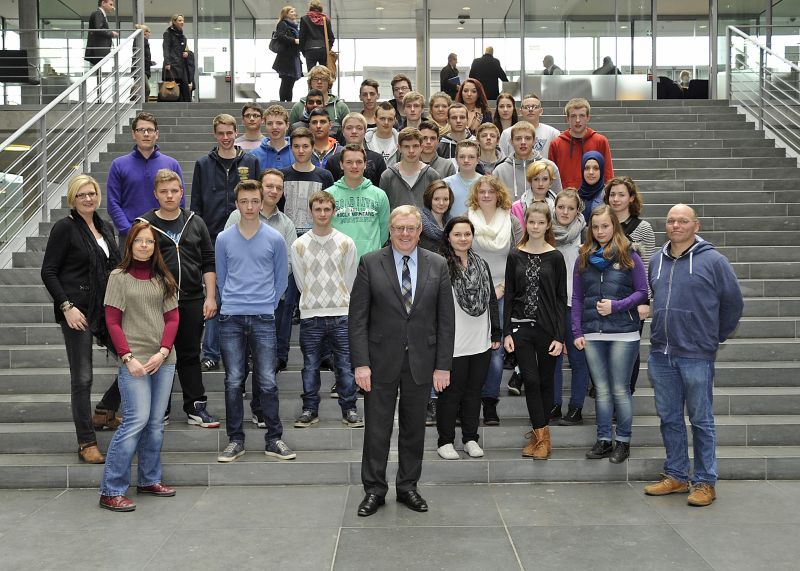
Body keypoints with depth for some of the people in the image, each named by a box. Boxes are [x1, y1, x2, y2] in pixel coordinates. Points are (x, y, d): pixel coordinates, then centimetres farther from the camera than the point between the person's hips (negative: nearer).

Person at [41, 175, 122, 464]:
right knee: (82, 378, -2)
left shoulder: (105, 227, 12)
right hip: (78, 311, -6)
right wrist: (67, 307, -16)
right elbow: (48, 272, -8)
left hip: (107, 309, 7)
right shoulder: (65, 228, -6)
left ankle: (104, 411, 24)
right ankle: (86, 443, 8)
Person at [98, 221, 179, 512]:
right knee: (137, 420, -12)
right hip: (134, 360, -4)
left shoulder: (163, 279, 12)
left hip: (163, 359, 4)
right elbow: (112, 322, -2)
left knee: (155, 422, 8)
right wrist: (128, 358, -12)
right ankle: (111, 491, -5)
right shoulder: (119, 277, 2)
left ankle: (149, 480, 21)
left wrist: (163, 352, -7)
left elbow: (173, 318, 8)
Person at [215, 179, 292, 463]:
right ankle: (235, 440, 13)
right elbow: (221, 278, 16)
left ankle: (274, 439, 10)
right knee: (233, 382, 4)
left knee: (267, 382, -1)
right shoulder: (224, 239, 6)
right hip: (231, 319, 1)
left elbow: (281, 279, 11)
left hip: (263, 319, -1)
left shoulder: (275, 239, 3)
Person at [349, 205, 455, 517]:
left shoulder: (438, 265, 2)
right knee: (377, 429, 5)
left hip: (421, 362, 2)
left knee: (414, 429, 11)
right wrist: (360, 362, -10)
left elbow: (446, 319, 2)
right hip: (382, 361, -1)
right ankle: (374, 490, 19)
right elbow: (357, 317, -4)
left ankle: (407, 487, 26)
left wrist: (443, 365, -2)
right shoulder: (370, 263, -3)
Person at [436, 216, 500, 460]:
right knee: (451, 393, 4)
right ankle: (445, 441, 16)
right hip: (453, 344, -5)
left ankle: (470, 438, 24)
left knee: (474, 391, 13)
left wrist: (496, 333, 12)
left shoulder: (481, 265, 11)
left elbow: (491, 300, 15)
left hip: (481, 342, 5)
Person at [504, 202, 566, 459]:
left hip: (547, 327, -1)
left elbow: (561, 298, -1)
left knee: (545, 381, 7)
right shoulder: (515, 256, 4)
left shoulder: (555, 257, 0)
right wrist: (506, 332, 0)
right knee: (530, 380, -4)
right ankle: (541, 436, 3)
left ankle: (540, 434, 20)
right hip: (521, 327, 1)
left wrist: (559, 336, -7)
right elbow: (509, 295, 5)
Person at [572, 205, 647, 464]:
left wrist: (616, 305, -14)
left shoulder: (629, 256, 0)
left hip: (623, 333, -3)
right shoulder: (583, 258, 10)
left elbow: (642, 292, 0)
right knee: (601, 390, 9)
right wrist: (577, 332, 4)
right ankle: (604, 441, 17)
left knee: (620, 390, 2)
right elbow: (577, 298, 11)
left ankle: (623, 442, 14)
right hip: (592, 335, 3)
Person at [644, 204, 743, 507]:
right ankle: (676, 476, 24)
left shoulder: (713, 260, -6)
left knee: (701, 421, 4)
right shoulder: (656, 260, 9)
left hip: (697, 356, -5)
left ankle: (705, 482, 13)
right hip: (661, 354, 5)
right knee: (669, 418, 12)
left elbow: (733, 303, 0)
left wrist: (714, 337, 6)